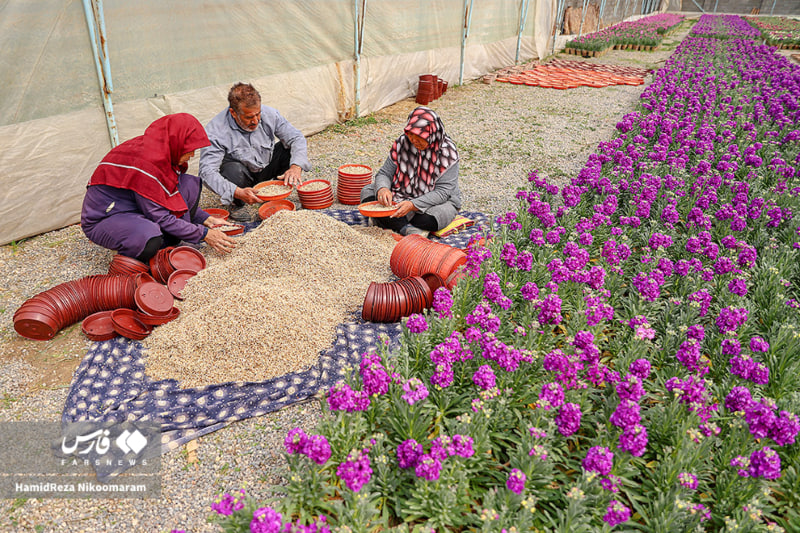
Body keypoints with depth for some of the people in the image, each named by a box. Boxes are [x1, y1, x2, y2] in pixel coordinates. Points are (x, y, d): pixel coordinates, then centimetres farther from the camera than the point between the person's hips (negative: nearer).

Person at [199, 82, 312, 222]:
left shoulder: (269, 114, -18)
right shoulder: (216, 131, -28)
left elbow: (297, 138, -13)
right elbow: (207, 172, -33)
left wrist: (296, 167, -33)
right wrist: (238, 192, -48)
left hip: (266, 169, 3)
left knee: (292, 149, -18)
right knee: (234, 169, -37)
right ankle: (238, 204, -5)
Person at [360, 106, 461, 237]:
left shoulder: (447, 152, -18)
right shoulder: (402, 142, -8)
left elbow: (442, 192, -23)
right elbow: (384, 173, -5)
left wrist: (413, 205, -36)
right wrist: (382, 189, -30)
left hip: (438, 201, -4)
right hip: (402, 194, 5)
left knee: (429, 219, -39)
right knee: (367, 192, -15)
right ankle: (407, 229, -27)